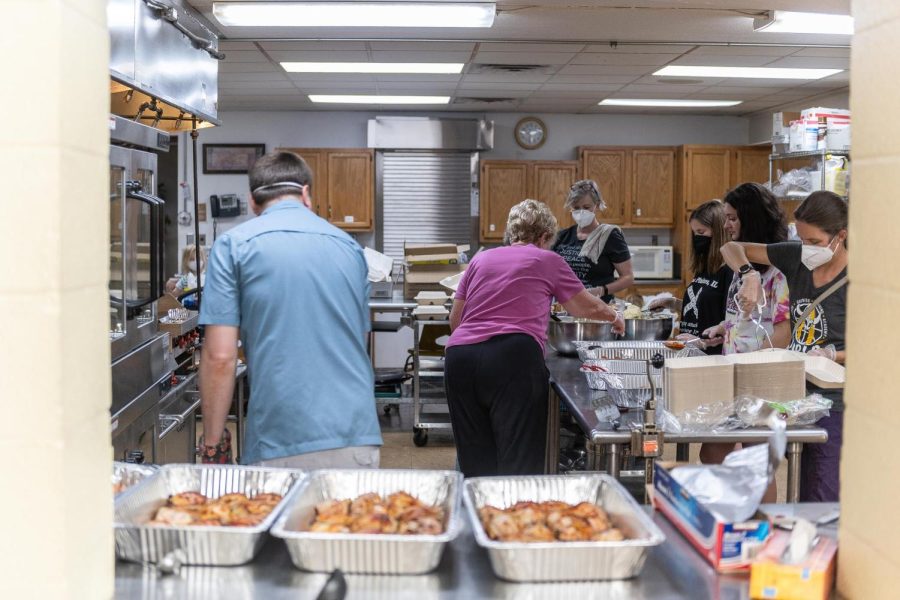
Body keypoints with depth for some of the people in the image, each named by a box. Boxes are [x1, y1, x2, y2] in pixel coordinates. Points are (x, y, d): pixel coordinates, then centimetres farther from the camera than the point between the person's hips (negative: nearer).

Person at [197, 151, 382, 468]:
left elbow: (220, 357, -6)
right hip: (358, 439, 4)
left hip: (282, 446, -3)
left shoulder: (234, 245, 0)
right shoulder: (349, 245, 14)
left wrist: (211, 443, 4)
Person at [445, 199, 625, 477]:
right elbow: (589, 308, 25)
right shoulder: (547, 260, 14)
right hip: (512, 357, -4)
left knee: (475, 465, 8)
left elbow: (455, 320, 27)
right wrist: (614, 317, 44)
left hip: (459, 358, 4)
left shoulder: (480, 260, 23)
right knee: (521, 463, -5)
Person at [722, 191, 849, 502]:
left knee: (821, 509, -3)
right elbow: (732, 248, 8)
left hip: (833, 406, -5)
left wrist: (832, 355, -23)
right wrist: (749, 276, -11)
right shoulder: (797, 257, 1)